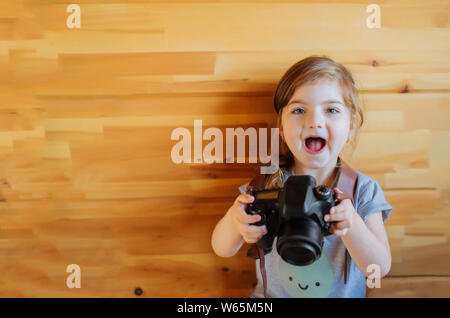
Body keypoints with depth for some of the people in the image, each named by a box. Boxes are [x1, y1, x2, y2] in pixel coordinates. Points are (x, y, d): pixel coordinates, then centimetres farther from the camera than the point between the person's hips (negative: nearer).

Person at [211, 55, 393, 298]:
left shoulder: (363, 190, -9)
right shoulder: (269, 184, -8)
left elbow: (380, 268, -13)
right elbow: (222, 249, -7)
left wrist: (352, 226, -31)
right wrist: (233, 221, -29)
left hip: (343, 294, 1)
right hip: (271, 295, 0)